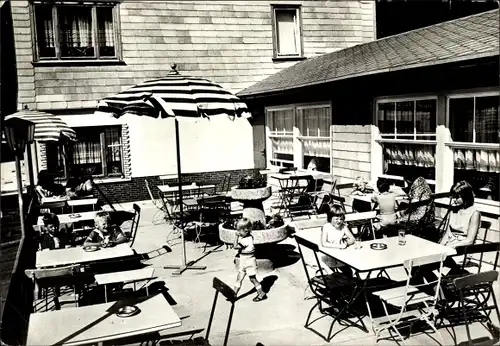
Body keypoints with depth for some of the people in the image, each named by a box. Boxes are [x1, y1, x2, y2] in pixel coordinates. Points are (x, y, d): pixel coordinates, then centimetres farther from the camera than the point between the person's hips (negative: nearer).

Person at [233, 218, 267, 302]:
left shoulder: (247, 239, -26)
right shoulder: (248, 237, 4)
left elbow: (236, 246, -24)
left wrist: (237, 236, -19)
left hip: (249, 261, -9)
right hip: (243, 261, 9)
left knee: (253, 279, 4)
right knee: (239, 278, 11)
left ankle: (262, 294, 17)